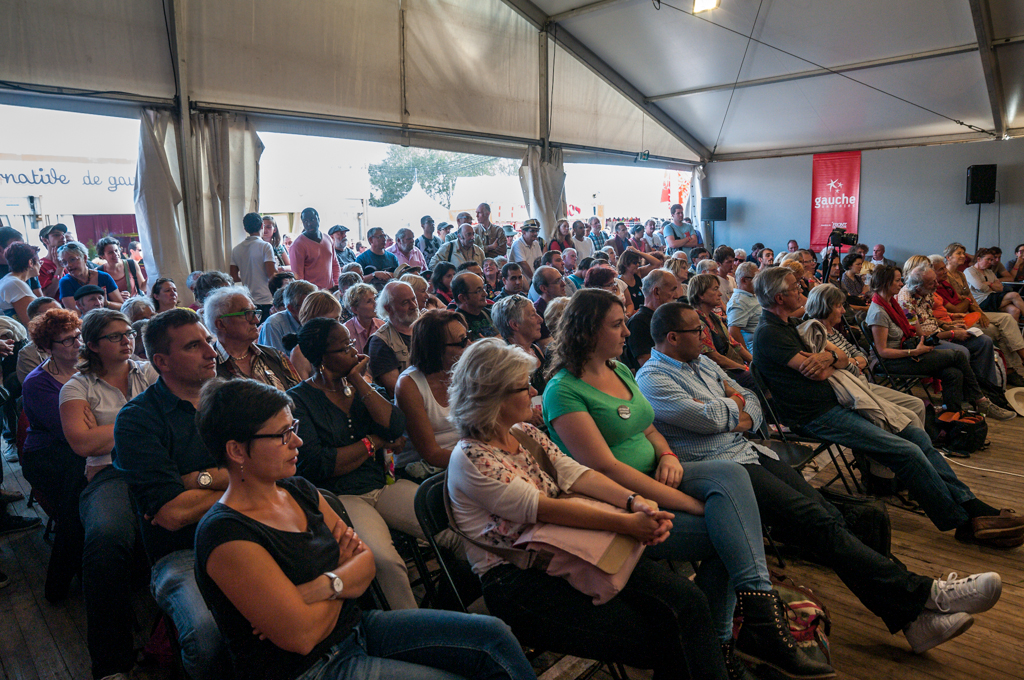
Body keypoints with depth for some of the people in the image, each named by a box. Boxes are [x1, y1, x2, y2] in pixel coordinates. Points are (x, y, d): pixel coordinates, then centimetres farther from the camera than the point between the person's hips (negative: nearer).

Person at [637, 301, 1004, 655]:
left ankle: (910, 617, -10)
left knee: (828, 513, -9)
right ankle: (923, 594, -16)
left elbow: (749, 398, 21)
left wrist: (746, 418, -3)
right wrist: (733, 404, 4)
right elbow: (707, 417, -18)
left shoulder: (703, 362, 20)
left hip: (748, 450, 8)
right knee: (816, 521, -20)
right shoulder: (651, 379, -8)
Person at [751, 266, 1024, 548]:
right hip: (814, 416, -10)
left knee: (916, 434, 4)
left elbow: (843, 358, 14)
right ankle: (964, 522, -1)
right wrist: (832, 359, 3)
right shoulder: (769, 334, -15)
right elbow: (817, 373, -20)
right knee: (907, 451, -14)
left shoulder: (788, 325, 16)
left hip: (834, 403, 10)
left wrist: (828, 356, -11)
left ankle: (969, 505, 8)